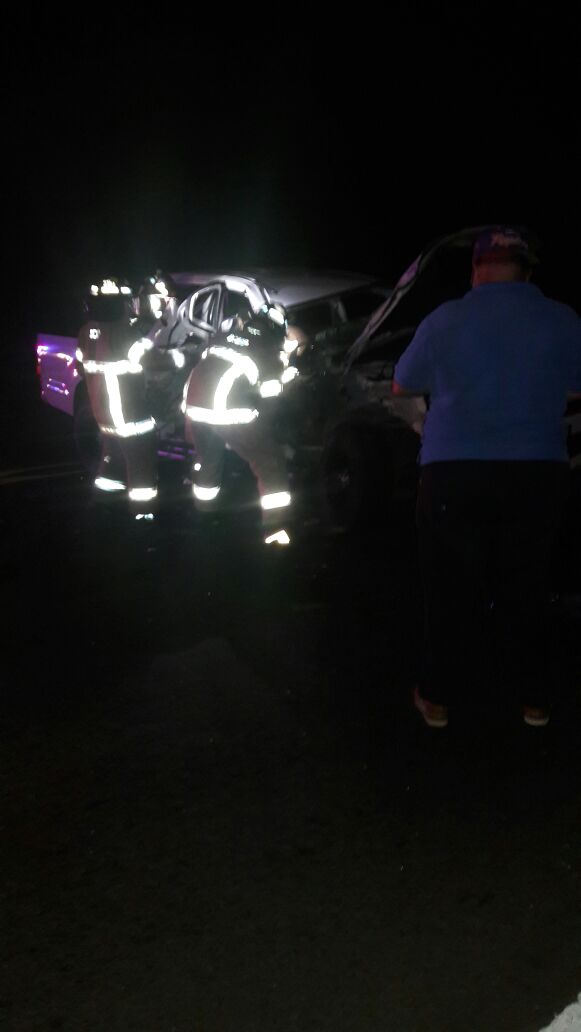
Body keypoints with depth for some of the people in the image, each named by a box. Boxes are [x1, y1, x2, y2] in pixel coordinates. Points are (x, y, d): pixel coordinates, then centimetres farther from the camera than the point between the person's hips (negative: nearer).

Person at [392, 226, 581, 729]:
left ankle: (438, 697, 16)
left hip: (455, 473, -1)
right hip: (538, 473, 2)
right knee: (526, 591, 12)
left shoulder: (445, 320, -2)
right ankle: (536, 700, 21)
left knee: (452, 590, 8)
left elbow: (401, 386, 12)